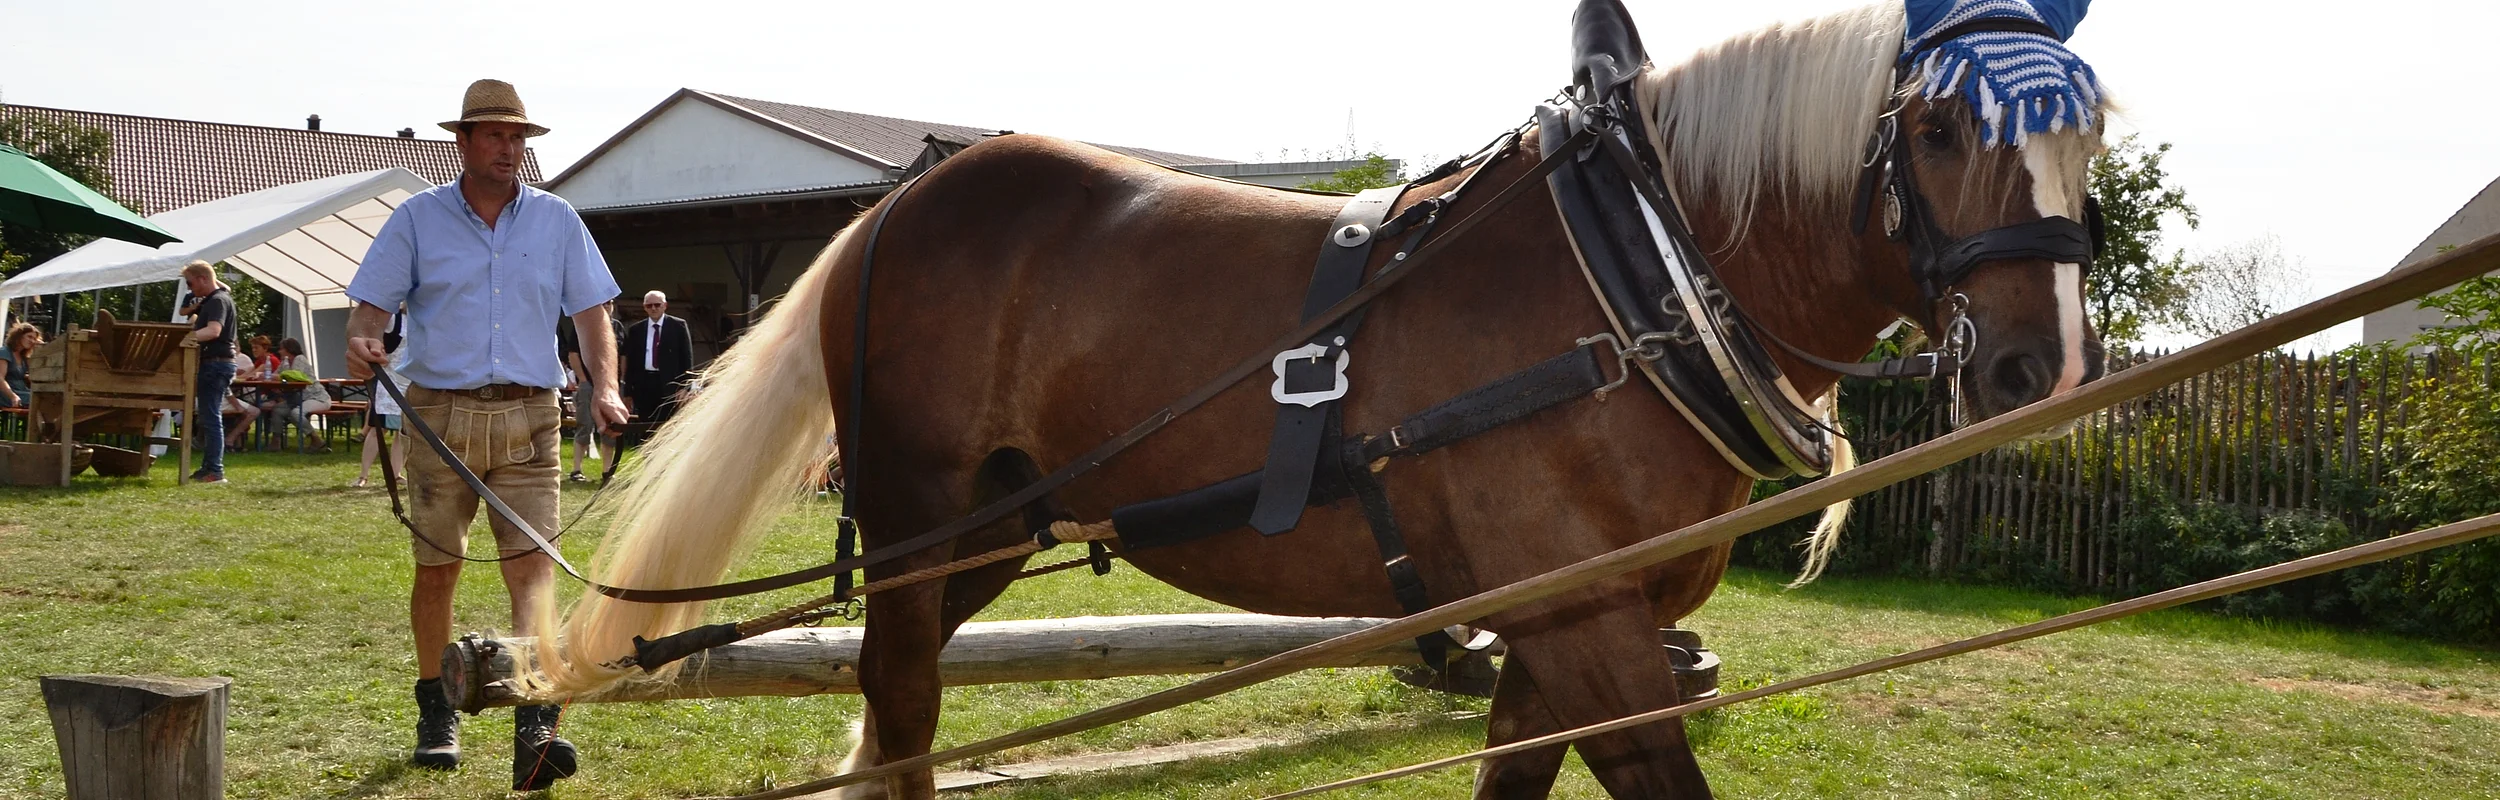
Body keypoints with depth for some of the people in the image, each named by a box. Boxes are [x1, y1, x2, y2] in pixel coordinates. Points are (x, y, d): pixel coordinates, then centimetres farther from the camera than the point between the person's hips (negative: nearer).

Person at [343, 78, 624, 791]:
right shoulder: (418, 218, 6)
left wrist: (604, 386, -7)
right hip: (439, 412, 0)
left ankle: (533, 731, -21)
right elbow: (370, 306, 4)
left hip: (528, 416, 0)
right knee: (436, 569, 7)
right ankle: (436, 714, 25)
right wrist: (362, 340, -19)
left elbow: (591, 314, 9)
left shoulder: (557, 222, 9)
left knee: (533, 565, -12)